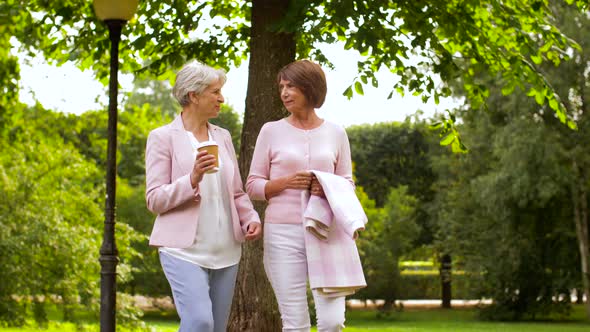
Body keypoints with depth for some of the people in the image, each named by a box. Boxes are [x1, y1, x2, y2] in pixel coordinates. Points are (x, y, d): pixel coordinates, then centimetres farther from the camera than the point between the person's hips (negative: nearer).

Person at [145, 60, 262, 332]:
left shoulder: (222, 136, 14)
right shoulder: (163, 137, -1)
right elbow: (154, 200, -6)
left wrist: (251, 218, -1)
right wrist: (192, 179, -21)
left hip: (225, 250, 6)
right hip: (185, 249, -6)